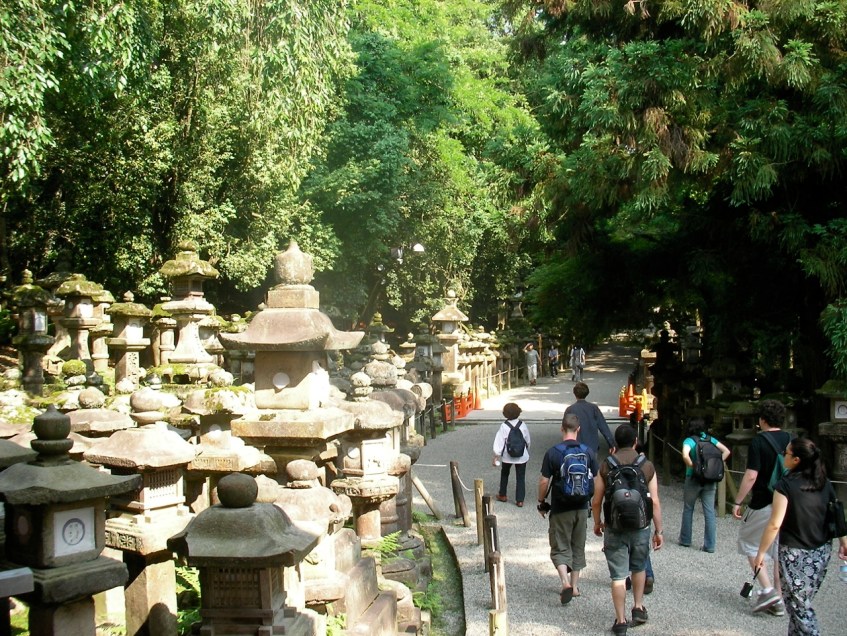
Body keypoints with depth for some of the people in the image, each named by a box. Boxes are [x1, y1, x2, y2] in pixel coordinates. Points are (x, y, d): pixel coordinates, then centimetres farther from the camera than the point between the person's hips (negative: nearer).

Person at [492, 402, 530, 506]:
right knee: (520, 478, 7)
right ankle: (520, 500, 6)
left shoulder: (504, 426, -14)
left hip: (507, 456, -1)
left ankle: (502, 495, 33)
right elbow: (528, 440, 5)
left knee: (504, 474, 22)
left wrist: (496, 457, -7)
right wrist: (527, 451, 23)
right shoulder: (523, 425, -7)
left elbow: (499, 442, -13)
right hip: (522, 456, 1)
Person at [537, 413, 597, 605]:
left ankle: (565, 581, -15)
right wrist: (591, 499, 19)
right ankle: (575, 585, 24)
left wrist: (541, 502, 3)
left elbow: (544, 481, -11)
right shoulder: (588, 452, -3)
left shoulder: (552, 452, -12)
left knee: (560, 548, 5)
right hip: (582, 508, 3)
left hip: (560, 509, -3)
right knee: (578, 547, 17)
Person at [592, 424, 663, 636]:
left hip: (614, 528, -1)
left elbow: (596, 501, -1)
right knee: (639, 568, 25)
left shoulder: (606, 466, -5)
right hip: (640, 527, 2)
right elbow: (655, 502, -4)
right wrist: (658, 531, 5)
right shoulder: (647, 466, -4)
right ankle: (638, 608, 32)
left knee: (618, 576, 5)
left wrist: (597, 522, 16)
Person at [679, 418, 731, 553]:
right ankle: (709, 545, 3)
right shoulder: (711, 439, 6)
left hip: (694, 479, -3)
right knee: (710, 512, 4)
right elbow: (726, 451, 3)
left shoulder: (689, 441, -8)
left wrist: (692, 466, -12)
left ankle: (685, 540, 23)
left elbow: (685, 455, -26)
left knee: (688, 510, 14)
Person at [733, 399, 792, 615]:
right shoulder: (790, 440, 4)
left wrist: (737, 502, -11)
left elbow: (751, 476, -18)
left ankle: (767, 591, -1)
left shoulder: (759, 441, -14)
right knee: (780, 549, 12)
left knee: (748, 542, 10)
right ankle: (779, 601, 15)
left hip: (763, 504, -6)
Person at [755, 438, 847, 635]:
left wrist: (761, 553, -10)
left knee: (798, 606, 3)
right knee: (803, 603, 17)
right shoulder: (824, 484, 1)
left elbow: (775, 524, -17)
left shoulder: (786, 485, -16)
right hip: (822, 552, 6)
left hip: (795, 554, -6)